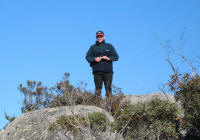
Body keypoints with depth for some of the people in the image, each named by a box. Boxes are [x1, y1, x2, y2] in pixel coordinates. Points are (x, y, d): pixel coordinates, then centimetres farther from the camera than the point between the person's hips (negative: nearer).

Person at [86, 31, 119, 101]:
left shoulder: (109, 46, 15)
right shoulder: (93, 47, 17)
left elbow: (116, 57, 11)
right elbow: (88, 57, 10)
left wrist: (108, 58, -7)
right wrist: (94, 59, -9)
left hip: (108, 71, 0)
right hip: (97, 71, 0)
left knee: (108, 87, -5)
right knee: (98, 87, -5)